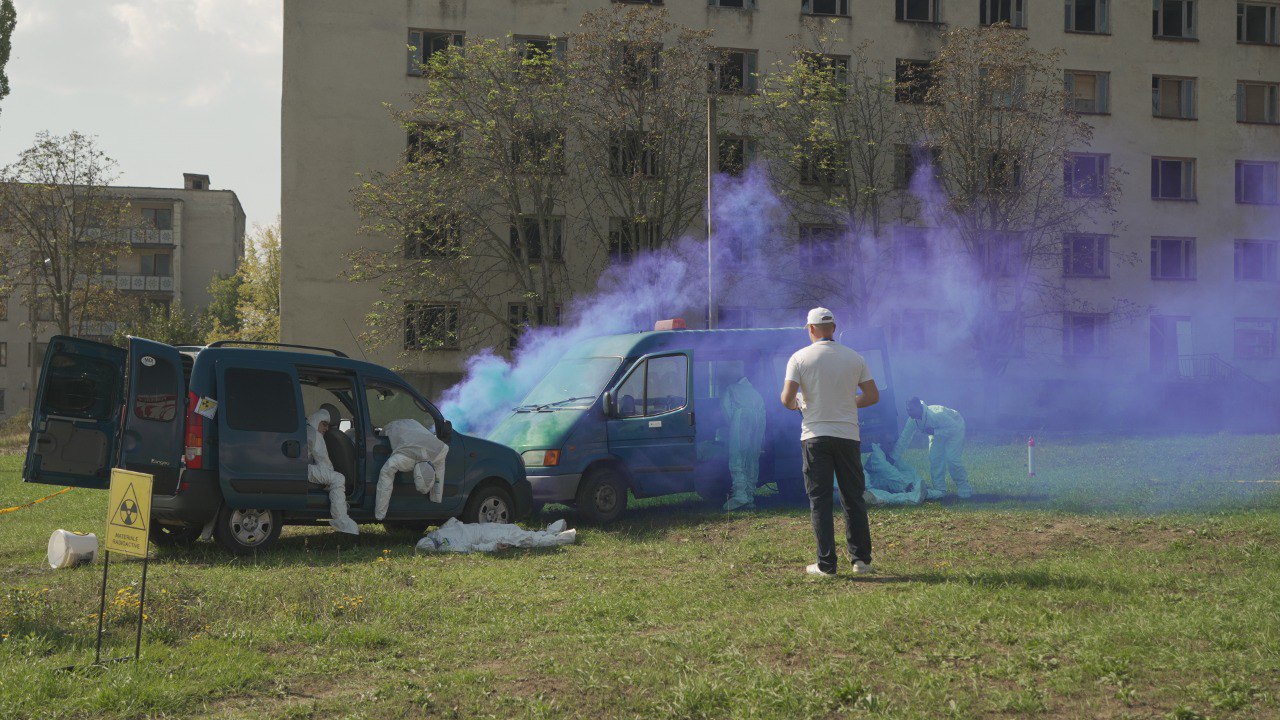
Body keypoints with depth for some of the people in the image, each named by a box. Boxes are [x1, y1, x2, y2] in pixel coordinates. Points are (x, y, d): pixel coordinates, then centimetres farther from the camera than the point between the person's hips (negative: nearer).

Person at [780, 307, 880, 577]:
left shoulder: (800, 358, -4)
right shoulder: (854, 358, 4)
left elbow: (787, 399, -11)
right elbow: (873, 396, 5)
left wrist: (797, 405, 12)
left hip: (815, 436, -2)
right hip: (848, 435, 2)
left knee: (819, 499, 2)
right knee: (854, 498, 11)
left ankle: (826, 565, -1)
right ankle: (861, 558, 11)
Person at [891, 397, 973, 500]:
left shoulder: (936, 415, -41)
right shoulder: (912, 421, -21)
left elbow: (955, 427, -34)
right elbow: (904, 440, -14)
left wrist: (935, 432, -40)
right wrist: (894, 458, -18)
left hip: (955, 427, -6)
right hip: (937, 433, 7)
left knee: (951, 458, -18)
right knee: (934, 459, -7)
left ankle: (964, 489, -5)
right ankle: (939, 489, 3)